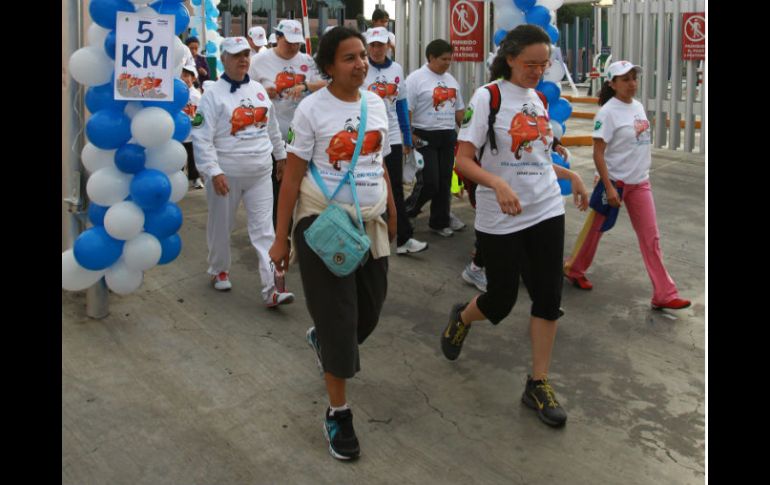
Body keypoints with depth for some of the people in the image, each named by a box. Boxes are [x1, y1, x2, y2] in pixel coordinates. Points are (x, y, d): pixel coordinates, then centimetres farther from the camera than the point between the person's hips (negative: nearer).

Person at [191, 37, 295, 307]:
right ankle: (219, 270, 37)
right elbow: (202, 138, -13)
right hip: (226, 174, -4)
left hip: (260, 173, 4)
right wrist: (214, 172, -19)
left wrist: (281, 155, 23)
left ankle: (272, 288, -6)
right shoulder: (213, 94, -8)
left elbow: (272, 128, 20)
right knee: (221, 226, 12)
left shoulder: (259, 90, 9)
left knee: (264, 229, -3)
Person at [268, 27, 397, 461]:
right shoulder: (312, 108, -10)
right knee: (338, 316, -1)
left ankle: (322, 340, 49)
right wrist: (281, 238, -9)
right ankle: (338, 412, 15)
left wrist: (392, 215, 16)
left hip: (371, 222, 5)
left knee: (369, 309, 14)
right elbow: (292, 176, -9)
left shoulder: (376, 103, 5)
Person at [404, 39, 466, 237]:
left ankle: (440, 222, 20)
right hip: (425, 137, -6)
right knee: (430, 182, -10)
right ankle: (406, 211, 13)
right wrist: (411, 137, -18)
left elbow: (459, 109, 19)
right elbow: (406, 111, -12)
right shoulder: (416, 78, -8)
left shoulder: (451, 80, 13)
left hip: (448, 137, 6)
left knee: (444, 182, 8)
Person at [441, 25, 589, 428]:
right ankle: (461, 318, 39)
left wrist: (571, 175, 10)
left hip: (547, 212, 5)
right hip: (501, 219, -5)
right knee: (501, 300, 4)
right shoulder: (487, 97, -9)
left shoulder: (538, 100, 10)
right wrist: (498, 184, -30)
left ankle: (539, 384, 13)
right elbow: (463, 160, -15)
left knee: (548, 297, 1)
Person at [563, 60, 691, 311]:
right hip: (615, 180, -6)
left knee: (651, 238, 4)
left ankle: (664, 295, 7)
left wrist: (643, 172, 15)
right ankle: (574, 269, 35)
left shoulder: (638, 106, 6)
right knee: (595, 229, 11)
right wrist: (609, 187, -22)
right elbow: (598, 153, -17)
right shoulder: (608, 112, -15)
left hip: (640, 182, 6)